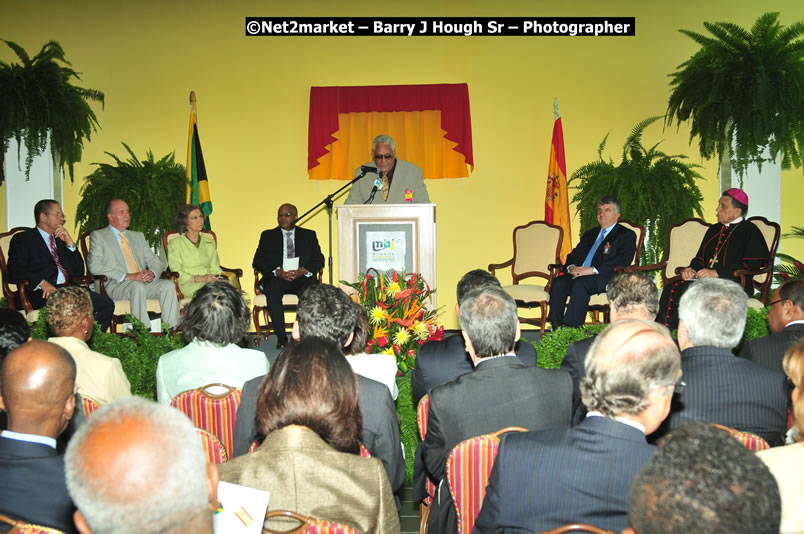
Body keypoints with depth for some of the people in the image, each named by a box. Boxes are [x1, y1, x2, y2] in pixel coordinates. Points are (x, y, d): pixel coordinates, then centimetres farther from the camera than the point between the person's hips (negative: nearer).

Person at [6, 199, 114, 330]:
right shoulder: (23, 239, 10)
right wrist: (42, 283, -24)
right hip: (44, 294, -6)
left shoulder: (61, 240, 27)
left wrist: (69, 243, 7)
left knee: (106, 304, -21)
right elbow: (15, 270, -7)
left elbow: (79, 272, 18)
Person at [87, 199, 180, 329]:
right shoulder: (98, 236, 8)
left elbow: (156, 261, 20)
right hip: (115, 285, -5)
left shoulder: (138, 236, 25)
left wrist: (152, 273, -7)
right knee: (137, 286, -36)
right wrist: (127, 276, -17)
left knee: (168, 285, -24)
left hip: (144, 282, 5)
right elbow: (95, 266, -6)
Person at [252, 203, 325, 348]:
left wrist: (304, 270, -15)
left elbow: (319, 259, 7)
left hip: (301, 278, 0)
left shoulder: (309, 235, 18)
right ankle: (281, 336, -28)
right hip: (276, 278, 0)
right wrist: (277, 271, -14)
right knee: (271, 288, -35)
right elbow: (258, 261, 5)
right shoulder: (267, 236, 17)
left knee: (310, 288, -34)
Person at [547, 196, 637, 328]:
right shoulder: (590, 234, 30)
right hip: (580, 275, 6)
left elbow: (623, 260, -9)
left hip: (606, 278, -6)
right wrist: (571, 267, -4)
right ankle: (556, 329, -27)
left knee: (580, 283, -35)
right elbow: (574, 255, 23)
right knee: (558, 283, -24)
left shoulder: (627, 235, 8)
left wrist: (593, 270, -19)